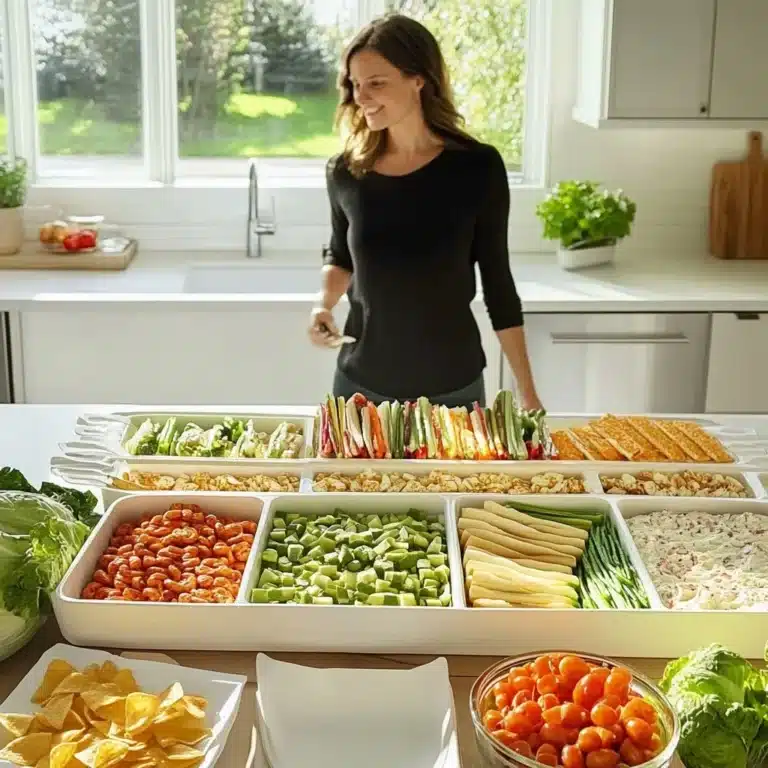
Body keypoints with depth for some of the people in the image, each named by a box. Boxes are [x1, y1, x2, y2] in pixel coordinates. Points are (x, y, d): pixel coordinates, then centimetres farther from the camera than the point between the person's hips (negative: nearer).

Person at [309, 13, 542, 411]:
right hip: (361, 382, 2)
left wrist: (527, 391, -4)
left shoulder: (477, 166, -11)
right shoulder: (346, 171, -5)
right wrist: (324, 304, -8)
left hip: (453, 385, -2)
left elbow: (498, 282, -4)